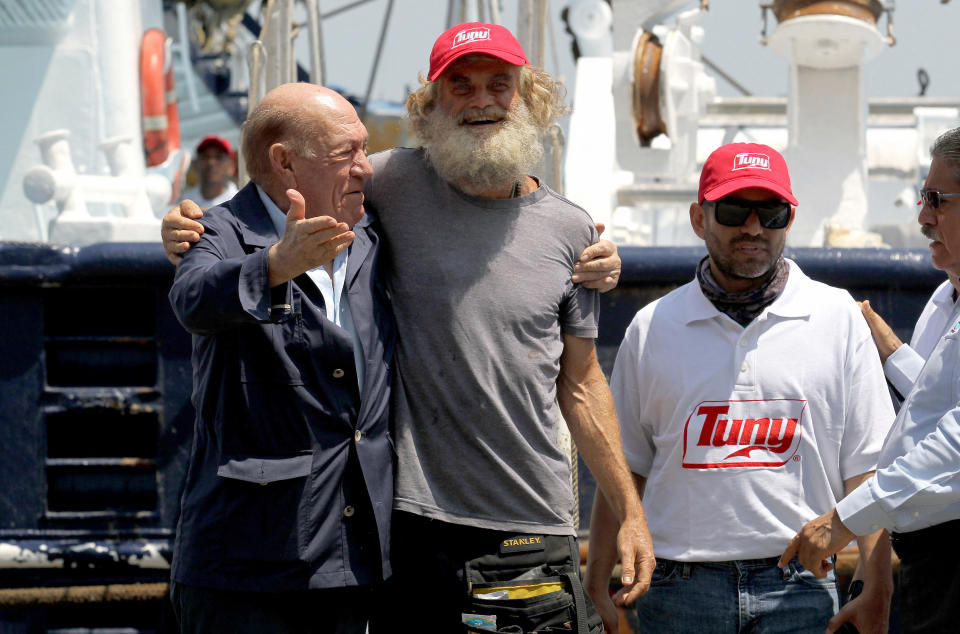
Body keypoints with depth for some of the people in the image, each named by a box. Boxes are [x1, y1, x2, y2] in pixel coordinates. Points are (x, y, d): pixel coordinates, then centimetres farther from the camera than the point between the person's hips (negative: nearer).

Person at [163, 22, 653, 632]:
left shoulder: (568, 228, 8)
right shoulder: (396, 183, 0)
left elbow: (581, 382, 15)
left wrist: (631, 510, 14)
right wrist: (190, 227, -9)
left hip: (537, 531, 2)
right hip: (415, 520, -2)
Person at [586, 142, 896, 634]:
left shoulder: (838, 318, 5)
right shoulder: (652, 329, 7)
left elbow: (865, 465, 3)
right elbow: (624, 469, 11)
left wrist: (875, 592, -4)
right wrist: (597, 585, 6)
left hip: (800, 592, -1)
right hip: (680, 589, 1)